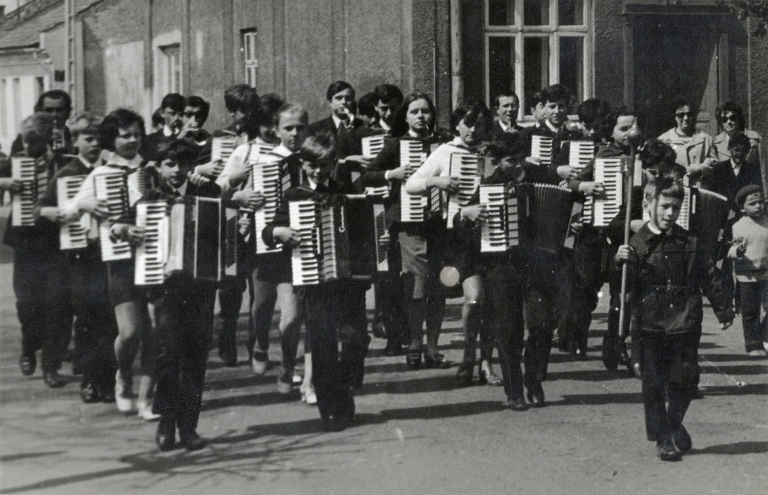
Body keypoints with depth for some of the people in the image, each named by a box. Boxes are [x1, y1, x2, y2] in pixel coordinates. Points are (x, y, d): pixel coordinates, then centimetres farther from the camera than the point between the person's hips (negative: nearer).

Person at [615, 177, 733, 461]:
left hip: (685, 323, 2)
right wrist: (621, 263, -24)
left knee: (681, 383, 7)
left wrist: (723, 310, 17)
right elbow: (625, 285, -4)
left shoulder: (689, 243, 4)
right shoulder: (638, 244, -2)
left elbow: (709, 278, 12)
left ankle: (674, 424, 31)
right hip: (651, 325, -1)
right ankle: (663, 438, 12)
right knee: (654, 383, 1)